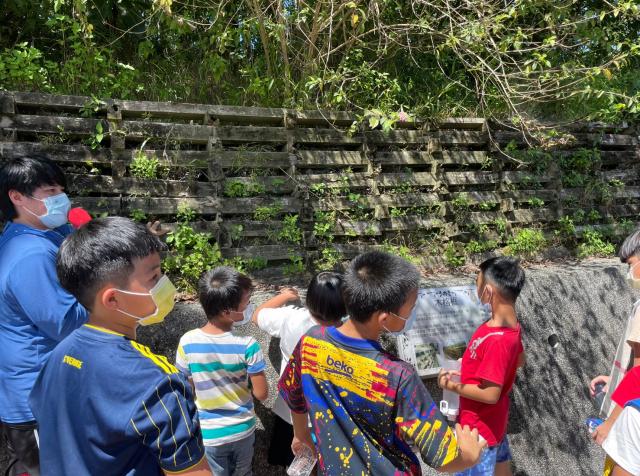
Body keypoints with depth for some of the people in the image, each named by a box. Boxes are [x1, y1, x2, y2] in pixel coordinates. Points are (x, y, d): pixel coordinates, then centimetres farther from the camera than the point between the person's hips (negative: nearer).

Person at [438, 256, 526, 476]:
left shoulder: (497, 340, -35)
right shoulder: (510, 325, -7)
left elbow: (490, 394, -31)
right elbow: (519, 360, 11)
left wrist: (452, 386, -19)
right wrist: (481, 367, 9)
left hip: (480, 427, -8)